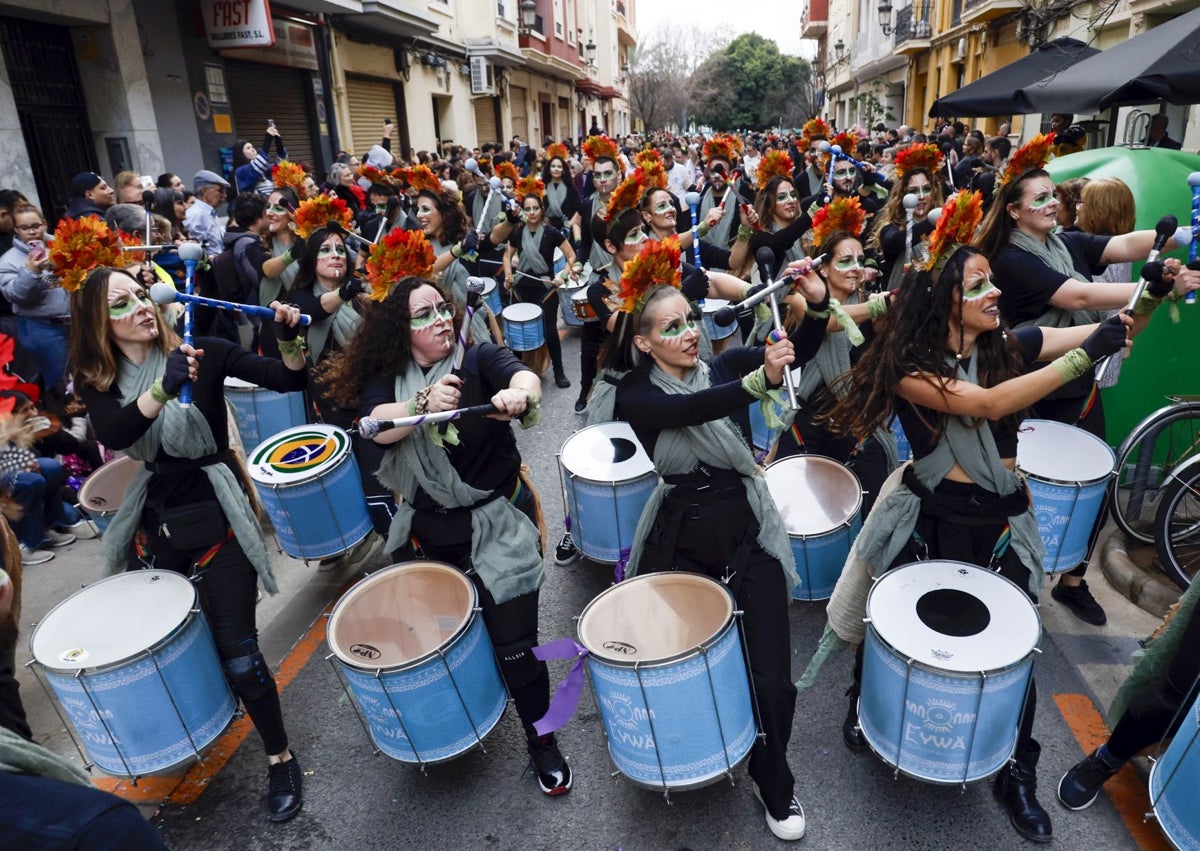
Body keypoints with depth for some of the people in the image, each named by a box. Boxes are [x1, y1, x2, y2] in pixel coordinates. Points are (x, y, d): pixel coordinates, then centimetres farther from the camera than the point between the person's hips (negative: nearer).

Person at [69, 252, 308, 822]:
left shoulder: (204, 352, -7)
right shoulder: (96, 382, -1)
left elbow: (288, 381, -11)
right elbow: (113, 435, -22)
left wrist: (290, 340, -31)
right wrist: (163, 387, -40)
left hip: (216, 520, -3)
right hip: (155, 524, 4)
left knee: (237, 654, -7)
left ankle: (281, 758, 17)